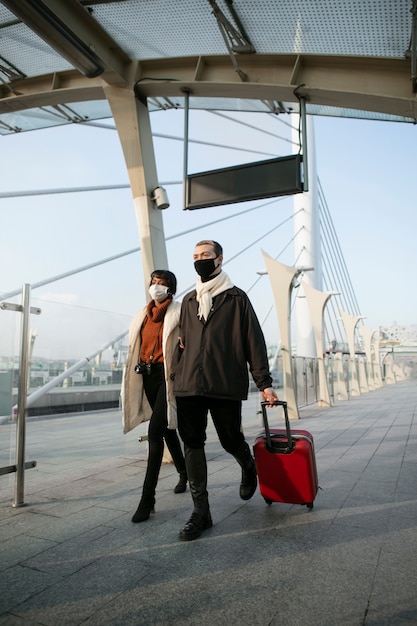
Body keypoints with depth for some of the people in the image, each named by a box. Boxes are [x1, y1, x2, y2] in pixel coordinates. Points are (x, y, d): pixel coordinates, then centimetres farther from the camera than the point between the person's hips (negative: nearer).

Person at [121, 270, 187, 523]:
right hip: (147, 376, 7)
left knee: (155, 431, -14)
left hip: (167, 375, -7)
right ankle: (184, 473, 40)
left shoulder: (179, 312, -4)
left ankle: (148, 498, -6)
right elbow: (137, 347, 16)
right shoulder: (144, 315, 15)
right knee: (167, 428, 18)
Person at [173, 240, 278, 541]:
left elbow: (254, 341, -2)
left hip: (226, 385, -4)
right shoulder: (189, 300, 16)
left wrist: (264, 383, -7)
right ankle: (201, 511, 13)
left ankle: (249, 469, 41)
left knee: (231, 440, 6)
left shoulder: (237, 297, 3)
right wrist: (177, 377, 5)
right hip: (189, 386, 4)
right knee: (193, 443, 2)